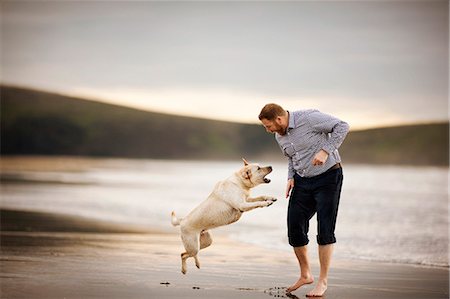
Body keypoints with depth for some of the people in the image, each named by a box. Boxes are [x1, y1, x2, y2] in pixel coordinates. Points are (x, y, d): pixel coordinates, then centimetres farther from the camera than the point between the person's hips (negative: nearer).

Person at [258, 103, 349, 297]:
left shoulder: (308, 118, -19)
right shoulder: (279, 137, 5)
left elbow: (342, 126, -15)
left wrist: (325, 151, -22)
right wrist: (290, 178, 4)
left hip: (328, 176, -7)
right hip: (303, 181, 7)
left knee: (325, 230, -9)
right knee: (295, 227, 3)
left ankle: (323, 281, -1)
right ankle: (305, 275, 21)